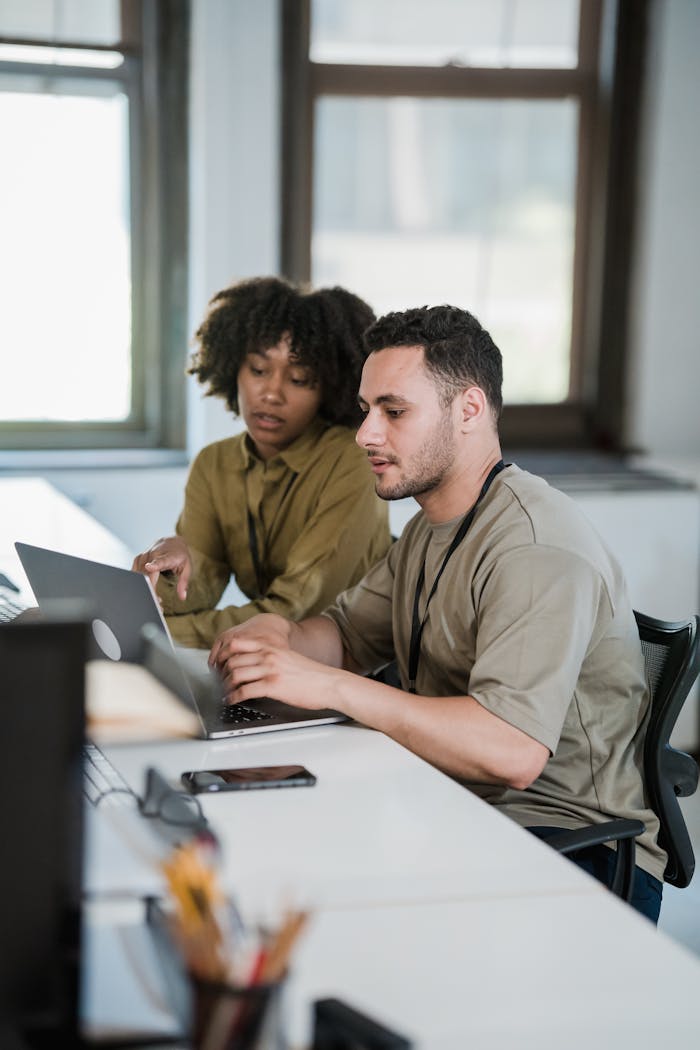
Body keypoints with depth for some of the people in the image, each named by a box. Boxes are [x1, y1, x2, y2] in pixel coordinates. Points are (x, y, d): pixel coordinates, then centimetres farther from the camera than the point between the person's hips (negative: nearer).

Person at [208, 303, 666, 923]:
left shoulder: (534, 546, -21)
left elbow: (512, 752, -32)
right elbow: (348, 636, 20)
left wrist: (331, 686, -31)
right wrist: (283, 636, -4)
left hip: (580, 849, -9)